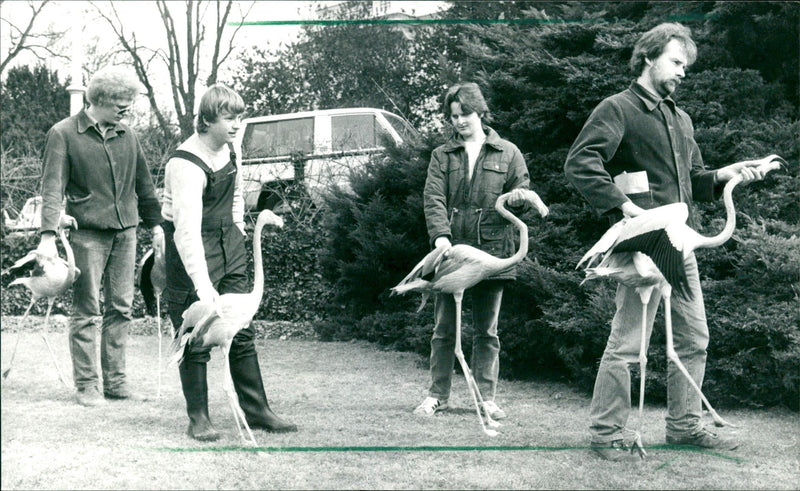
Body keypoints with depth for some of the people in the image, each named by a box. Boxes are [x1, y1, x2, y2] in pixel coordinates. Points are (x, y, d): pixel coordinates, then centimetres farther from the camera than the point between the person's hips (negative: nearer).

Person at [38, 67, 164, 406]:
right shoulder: (64, 134, -3)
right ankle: (86, 384, 5)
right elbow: (52, 187, -9)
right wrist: (48, 235, -19)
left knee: (120, 308, 6)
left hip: (125, 231, 5)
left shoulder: (127, 135, 12)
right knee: (86, 310, -3)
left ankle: (115, 381, 13)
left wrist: (155, 224, 20)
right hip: (87, 233, -5)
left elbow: (143, 184, 22)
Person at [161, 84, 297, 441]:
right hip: (190, 249, -7)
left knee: (242, 330, 8)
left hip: (227, 243, 8)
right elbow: (187, 230, -32)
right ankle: (198, 418, 10)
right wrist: (202, 284, -38)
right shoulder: (187, 164, -24)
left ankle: (256, 411, 16)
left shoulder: (228, 149, 1)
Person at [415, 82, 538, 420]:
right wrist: (440, 235, -19)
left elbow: (523, 198, 9)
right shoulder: (442, 155, 10)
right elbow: (433, 199, -2)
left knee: (487, 330, 7)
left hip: (492, 252, -1)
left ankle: (486, 397, 13)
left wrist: (520, 199, -17)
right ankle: (437, 395, 13)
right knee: (444, 328, 4)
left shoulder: (507, 153, 8)